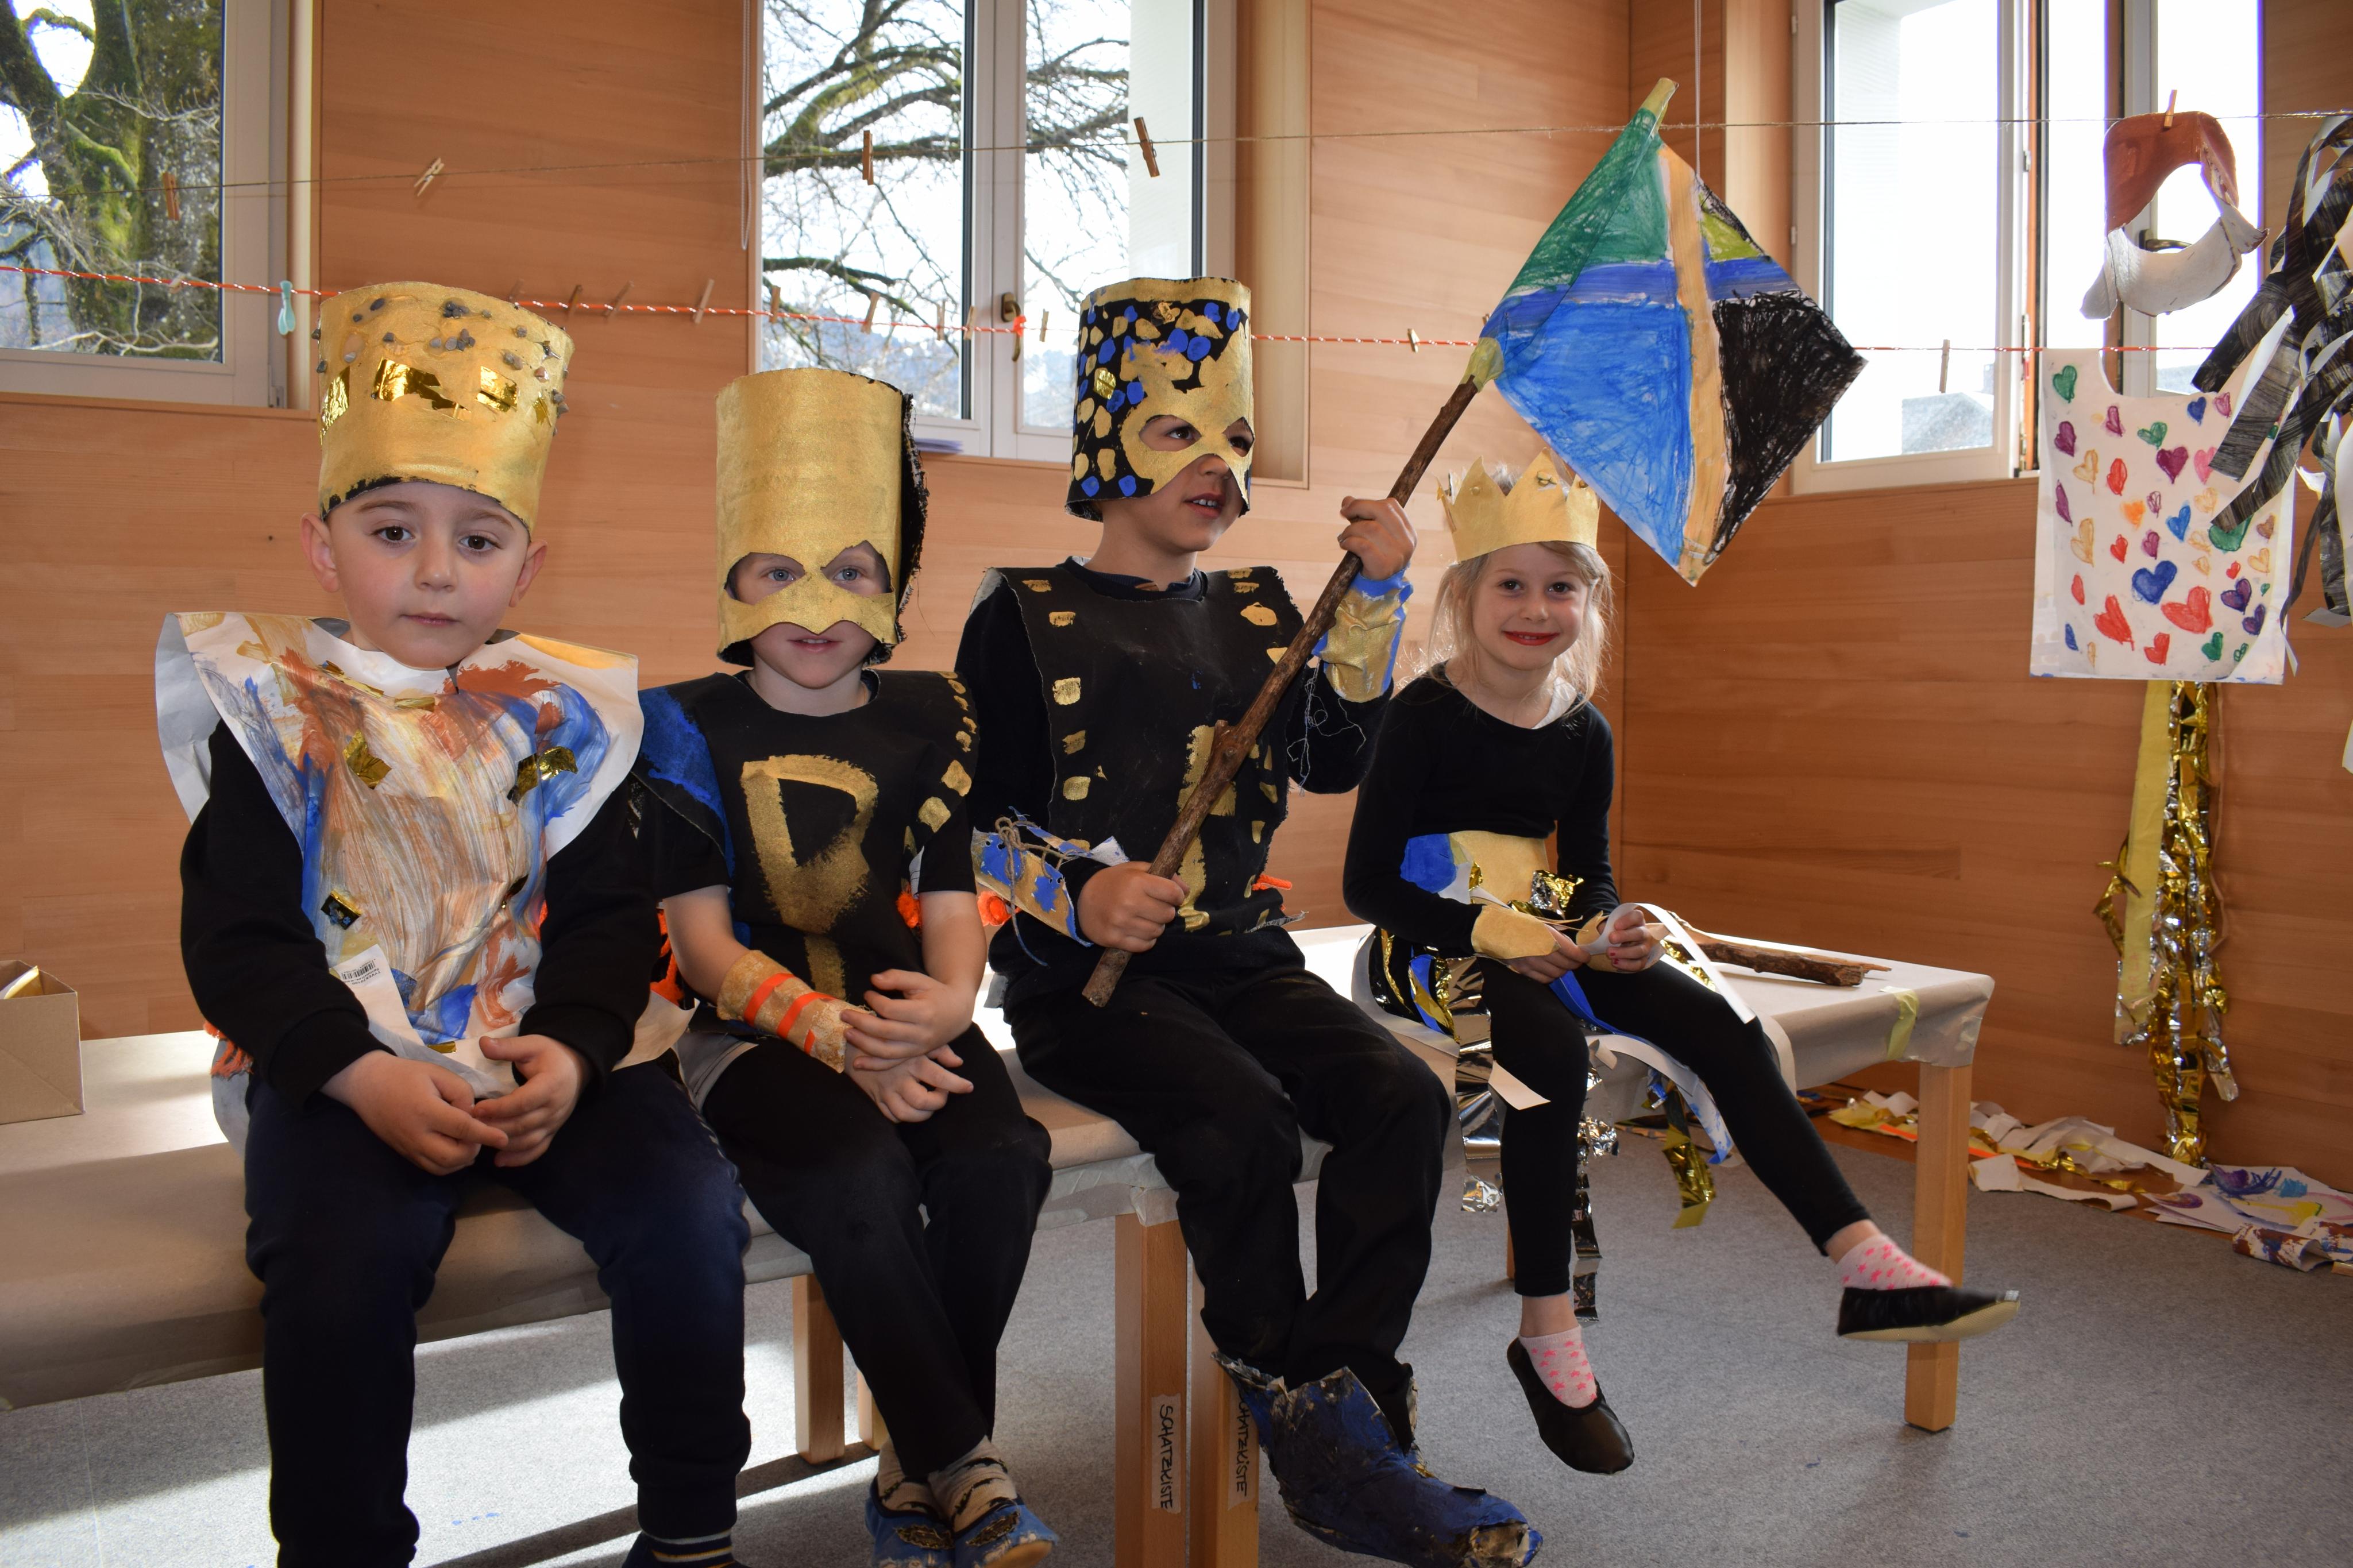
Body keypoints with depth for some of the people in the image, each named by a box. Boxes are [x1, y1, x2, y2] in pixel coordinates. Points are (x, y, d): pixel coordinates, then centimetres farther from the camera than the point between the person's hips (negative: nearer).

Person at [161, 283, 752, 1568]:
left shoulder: (557, 714, 8)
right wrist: (363, 1078, -18)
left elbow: (606, 917, 5)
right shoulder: (278, 712, 3)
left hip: (550, 1055, 2)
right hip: (341, 1068, -1)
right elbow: (236, 942, -3)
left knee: (689, 1212, -19)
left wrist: (571, 1050, -15)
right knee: (338, 1267, -28)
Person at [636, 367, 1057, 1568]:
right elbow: (705, 943, -3)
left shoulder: (924, 719, 10)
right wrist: (838, 1037, -19)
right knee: (860, 1176, -33)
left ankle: (920, 1468, -6)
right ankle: (964, 1465, -11)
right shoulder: (692, 728, 2)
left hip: (908, 1023, 3)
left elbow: (953, 902, 8)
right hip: (756, 1033, -2)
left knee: (1002, 1156, -27)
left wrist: (945, 1002, -16)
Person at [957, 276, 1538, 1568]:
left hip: (1241, 955, 5)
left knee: (1401, 1097, -21)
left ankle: (1349, 1434, -14)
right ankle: (1318, 1437, -13)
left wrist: (1375, 597, 4)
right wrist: (1081, 893, -20)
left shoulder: (1254, 610, 18)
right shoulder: (1025, 620, 2)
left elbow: (1334, 759, 10)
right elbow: (972, 820, -1)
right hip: (1086, 977, -5)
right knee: (1242, 1121, -31)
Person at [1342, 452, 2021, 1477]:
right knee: (1555, 1050, -34)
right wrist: (1488, 932, -22)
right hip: (1438, 950, -6)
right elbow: (1368, 884, -13)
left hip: (1542, 944, 6)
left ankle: (1867, 1271, -10)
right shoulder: (1426, 715, -10)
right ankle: (1546, 1338, -20)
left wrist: (1609, 929, -10)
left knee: (1724, 1031, -12)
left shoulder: (1583, 732, 7)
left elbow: (1590, 874, 14)